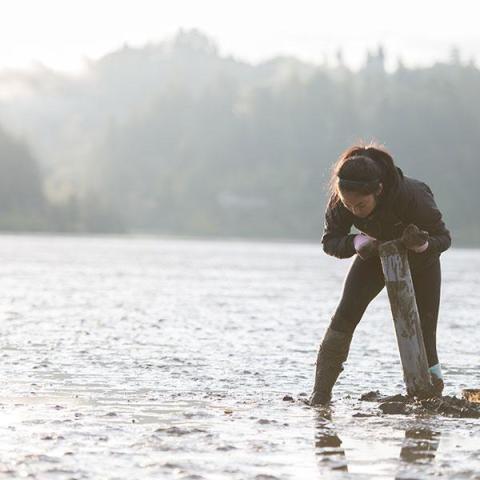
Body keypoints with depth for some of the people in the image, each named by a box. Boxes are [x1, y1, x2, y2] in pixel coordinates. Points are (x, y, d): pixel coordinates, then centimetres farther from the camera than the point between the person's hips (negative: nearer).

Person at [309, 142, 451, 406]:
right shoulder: (340, 201, -32)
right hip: (376, 253, 2)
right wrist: (356, 242, -38)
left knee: (423, 330, -5)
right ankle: (320, 394, -8)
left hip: (420, 258, -2)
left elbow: (443, 237, -28)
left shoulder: (412, 195, -42)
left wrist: (422, 244, -50)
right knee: (345, 316, -13)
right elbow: (330, 240, -17)